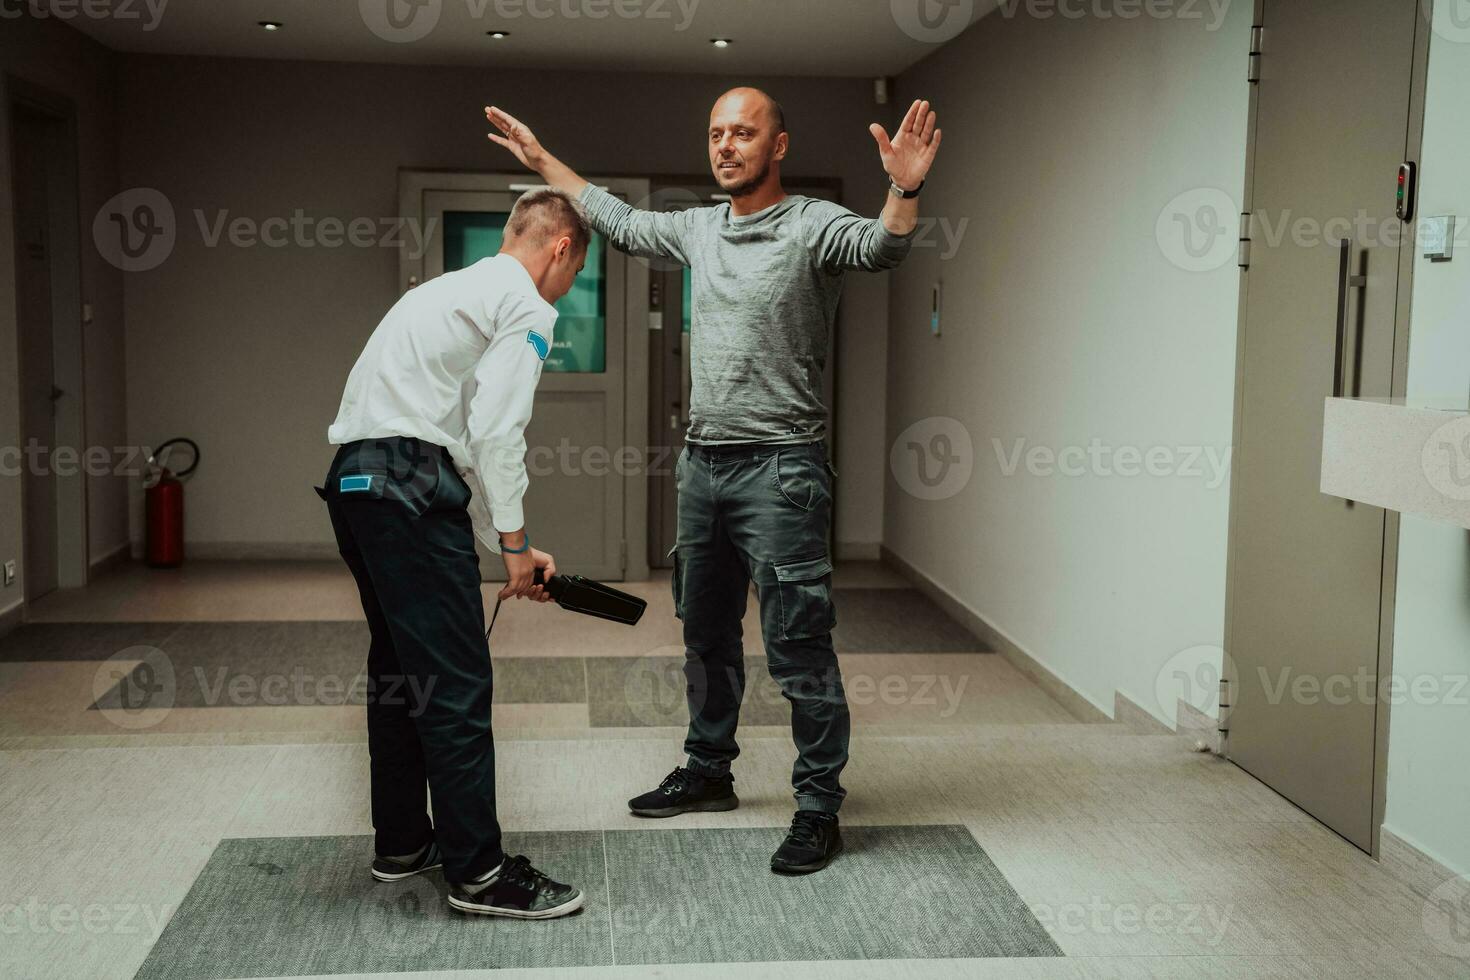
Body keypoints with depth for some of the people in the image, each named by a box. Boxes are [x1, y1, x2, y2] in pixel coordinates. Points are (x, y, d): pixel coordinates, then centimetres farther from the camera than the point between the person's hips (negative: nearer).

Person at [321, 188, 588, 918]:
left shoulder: (452, 291, 27)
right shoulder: (527, 306, -1)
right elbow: (495, 431, -13)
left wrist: (499, 542, 25)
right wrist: (514, 540, -3)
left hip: (353, 477, 10)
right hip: (409, 491, -10)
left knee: (398, 669, 18)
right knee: (455, 684, -6)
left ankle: (401, 843, 29)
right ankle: (478, 871, 0)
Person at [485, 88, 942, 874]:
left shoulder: (814, 226, -9)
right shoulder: (698, 229, 11)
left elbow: (881, 248, -29)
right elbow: (620, 222, 27)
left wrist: (905, 189, -50)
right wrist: (541, 159, 31)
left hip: (779, 469, -7)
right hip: (702, 462, 8)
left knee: (798, 647, -4)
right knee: (705, 632, 18)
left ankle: (819, 808, 6)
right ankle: (708, 771, 34)